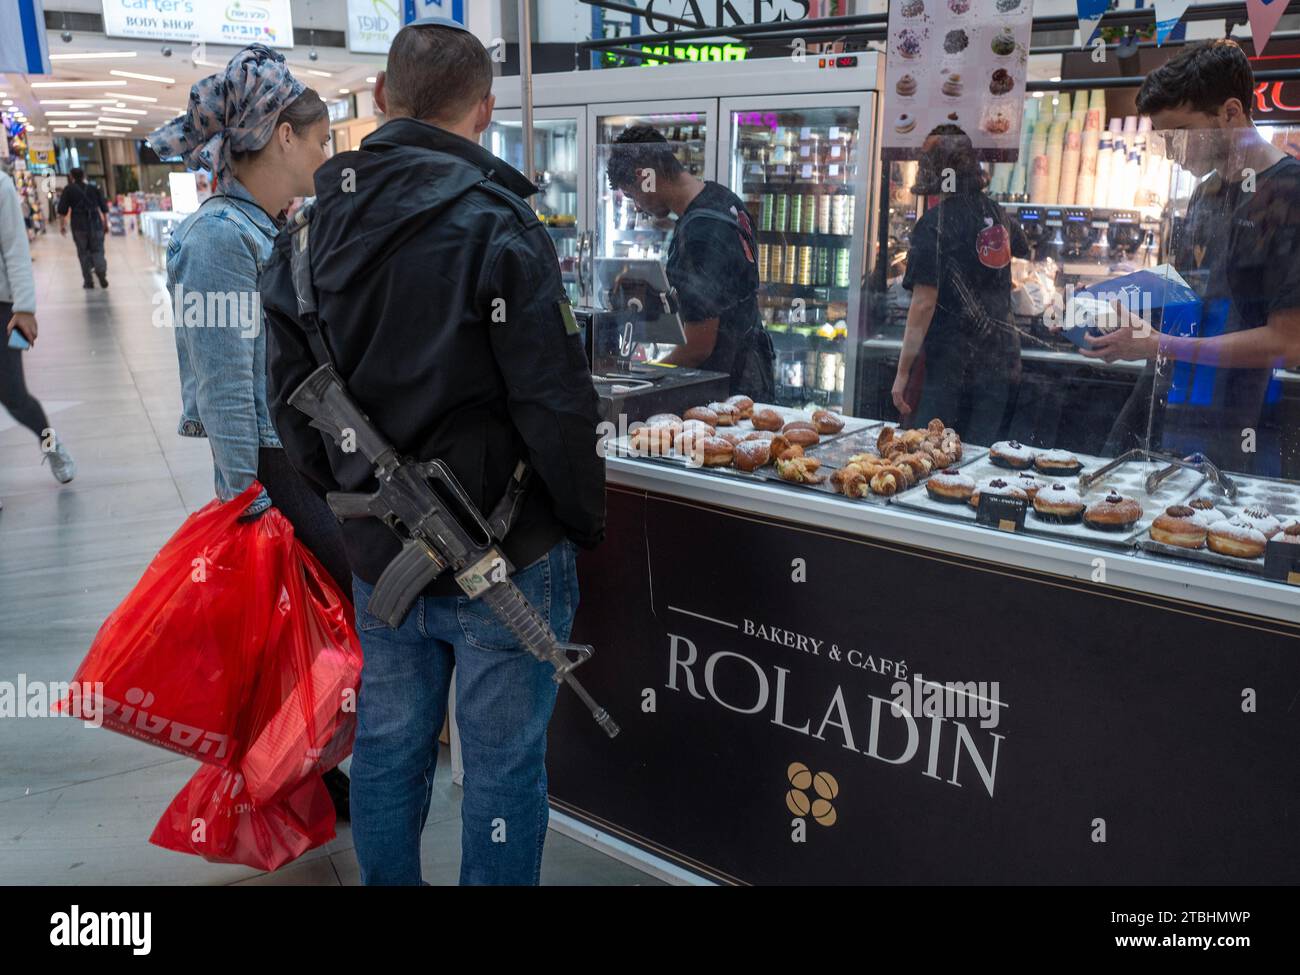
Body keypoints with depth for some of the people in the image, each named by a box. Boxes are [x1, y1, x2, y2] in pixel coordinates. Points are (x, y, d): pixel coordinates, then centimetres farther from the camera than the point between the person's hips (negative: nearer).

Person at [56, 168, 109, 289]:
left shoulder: (68, 190, 4)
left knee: (83, 253, 6)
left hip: (79, 226, -1)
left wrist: (62, 225, 8)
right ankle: (101, 270, -22)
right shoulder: (94, 188, 10)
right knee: (97, 250, 6)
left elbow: (62, 210, 0)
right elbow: (104, 208, 10)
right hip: (96, 224, 1)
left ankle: (88, 281, 3)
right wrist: (106, 224, 17)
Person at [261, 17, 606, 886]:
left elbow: (291, 395, 9)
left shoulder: (312, 223, 4)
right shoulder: (495, 221, -15)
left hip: (378, 553, 6)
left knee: (389, 747, 20)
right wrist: (587, 522, -4)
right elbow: (555, 403, -18)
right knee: (503, 766, 9)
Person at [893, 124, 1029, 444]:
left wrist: (902, 373, -14)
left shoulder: (933, 224, -13)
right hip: (1001, 358, 7)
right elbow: (1023, 253, 29)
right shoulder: (997, 214, 8)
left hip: (952, 365, -6)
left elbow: (924, 304, -17)